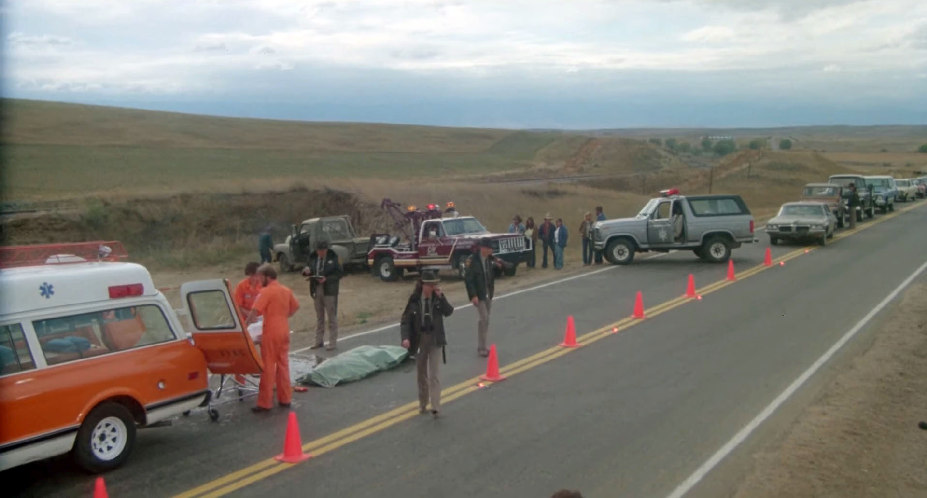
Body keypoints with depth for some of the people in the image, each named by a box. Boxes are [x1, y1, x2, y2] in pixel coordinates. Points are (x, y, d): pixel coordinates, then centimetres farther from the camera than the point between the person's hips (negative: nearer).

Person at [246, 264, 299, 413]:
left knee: (268, 367, -2)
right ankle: (285, 398, 18)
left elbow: (255, 311, -18)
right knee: (283, 365, 13)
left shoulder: (266, 291, -11)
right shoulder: (287, 290, 10)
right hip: (284, 332, 7)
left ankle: (265, 403, 2)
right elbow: (295, 307, 21)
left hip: (271, 334, -7)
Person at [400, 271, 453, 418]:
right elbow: (405, 319, -6)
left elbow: (448, 312, -16)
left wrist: (440, 297, -24)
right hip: (419, 339, 1)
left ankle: (435, 407, -7)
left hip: (435, 339, -1)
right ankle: (422, 404, 30)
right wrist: (405, 338, -18)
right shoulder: (414, 299, -6)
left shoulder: (438, 297, -3)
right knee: (421, 375, 14)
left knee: (433, 375, -6)